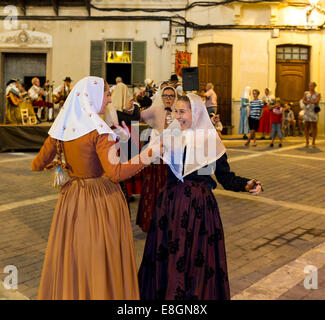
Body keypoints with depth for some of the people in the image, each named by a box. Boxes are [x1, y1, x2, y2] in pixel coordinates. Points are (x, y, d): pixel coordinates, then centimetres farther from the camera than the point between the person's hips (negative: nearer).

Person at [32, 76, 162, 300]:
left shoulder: (61, 128, 0)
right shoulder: (99, 130, -18)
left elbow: (37, 165, 5)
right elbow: (115, 173, -27)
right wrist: (151, 152, -27)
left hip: (72, 198, 6)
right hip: (101, 199, -6)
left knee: (71, 258, 18)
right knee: (102, 261, 8)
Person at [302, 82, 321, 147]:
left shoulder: (318, 94, 4)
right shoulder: (306, 93, 10)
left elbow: (317, 101, -14)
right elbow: (303, 101, -6)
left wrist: (308, 101, -17)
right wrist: (312, 102, -17)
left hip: (314, 111, -2)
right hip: (307, 111, 2)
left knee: (314, 126, -1)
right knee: (306, 126, 0)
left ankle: (314, 142, 5)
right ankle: (307, 142, 6)